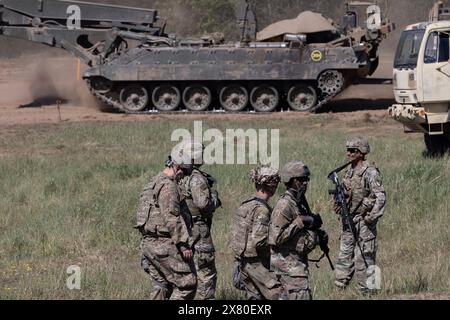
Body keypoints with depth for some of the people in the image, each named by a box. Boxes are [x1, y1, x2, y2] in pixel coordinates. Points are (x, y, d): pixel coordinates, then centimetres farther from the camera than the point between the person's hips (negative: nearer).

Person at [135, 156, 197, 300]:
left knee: (161, 286, 13)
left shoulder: (153, 183, 19)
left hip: (148, 243, 10)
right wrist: (184, 244, -21)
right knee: (187, 283, -5)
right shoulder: (168, 185, -13)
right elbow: (172, 217, -21)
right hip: (164, 244, -10)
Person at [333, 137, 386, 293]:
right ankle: (340, 286, 15)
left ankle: (367, 290, 2)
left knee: (363, 257, -5)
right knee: (345, 255, 10)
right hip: (349, 220, 8)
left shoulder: (370, 172, -13)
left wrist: (371, 218, -18)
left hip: (363, 221, -8)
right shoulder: (350, 170, 11)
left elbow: (381, 197, -17)